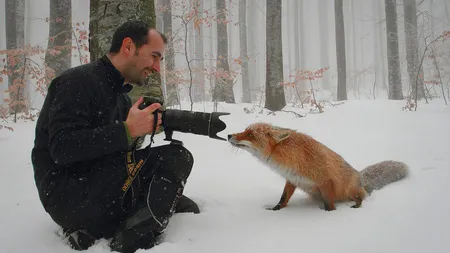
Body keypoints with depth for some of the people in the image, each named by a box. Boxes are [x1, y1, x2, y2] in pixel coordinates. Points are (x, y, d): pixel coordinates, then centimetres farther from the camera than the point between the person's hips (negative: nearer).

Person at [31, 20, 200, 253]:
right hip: (66, 195, -9)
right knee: (176, 157, -15)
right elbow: (62, 149, -23)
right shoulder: (78, 81, -12)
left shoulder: (120, 95, 16)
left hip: (97, 186, 9)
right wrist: (126, 131, -25)